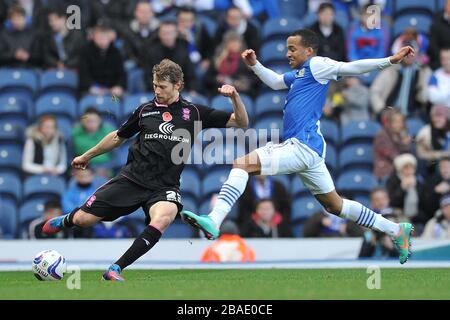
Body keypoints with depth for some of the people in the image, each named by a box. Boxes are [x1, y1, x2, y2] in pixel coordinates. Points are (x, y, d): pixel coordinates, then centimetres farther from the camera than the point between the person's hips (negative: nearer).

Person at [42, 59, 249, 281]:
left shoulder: (193, 112, 6)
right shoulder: (145, 110, 10)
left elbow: (241, 123, 6)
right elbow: (119, 136, 26)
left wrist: (234, 96, -12)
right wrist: (87, 156, 33)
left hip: (164, 187, -2)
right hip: (132, 178, 2)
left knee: (163, 217, -36)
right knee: (83, 219, -7)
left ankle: (115, 269, -30)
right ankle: (65, 222, 33)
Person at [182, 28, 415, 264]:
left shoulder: (316, 65, -3)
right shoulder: (299, 73, 23)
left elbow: (351, 68, -10)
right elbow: (275, 82, 38)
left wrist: (390, 60, -20)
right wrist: (255, 65, 24)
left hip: (302, 147, -11)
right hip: (307, 151, 11)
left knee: (242, 164, -17)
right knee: (334, 206, 17)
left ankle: (214, 221, -29)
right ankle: (396, 231, 23)